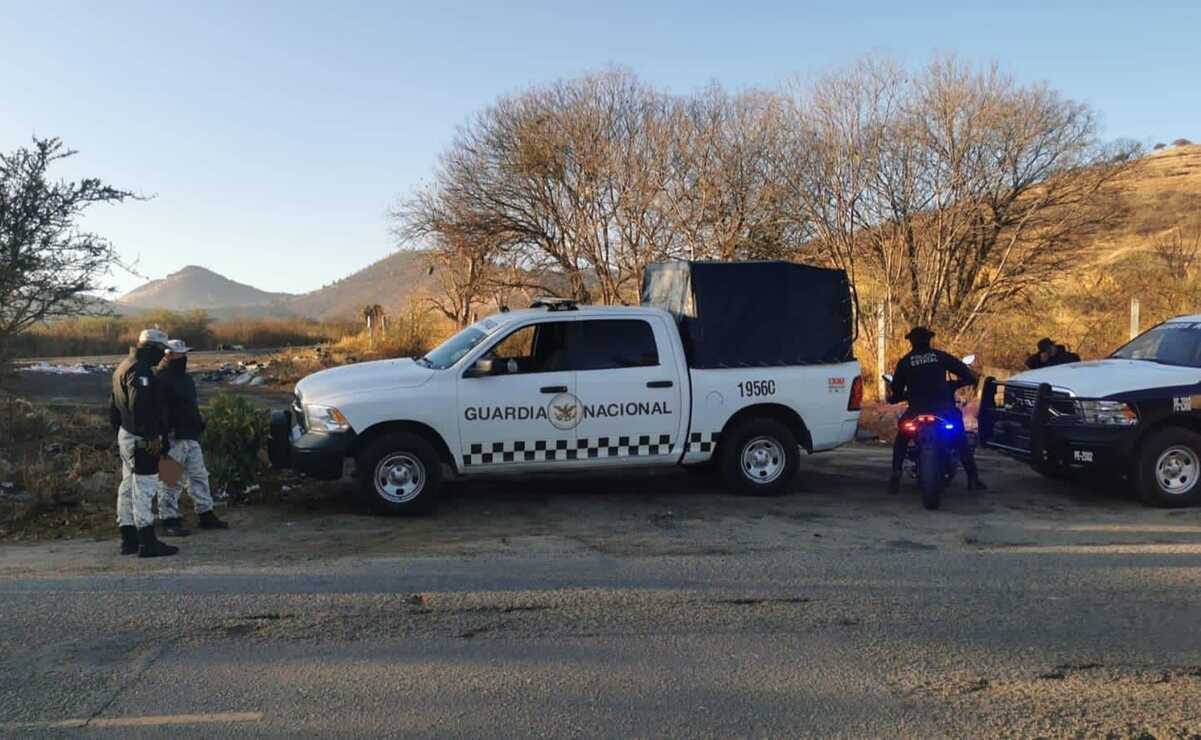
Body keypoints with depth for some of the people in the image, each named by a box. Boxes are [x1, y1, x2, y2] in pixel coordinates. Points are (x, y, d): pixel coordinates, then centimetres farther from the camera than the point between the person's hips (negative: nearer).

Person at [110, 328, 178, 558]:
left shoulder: (123, 367, 18)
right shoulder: (140, 370, -17)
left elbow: (113, 406, 24)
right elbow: (139, 405, -27)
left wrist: (119, 429, 26)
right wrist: (152, 436, -25)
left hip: (125, 435, 11)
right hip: (141, 440, -11)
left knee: (128, 487, 15)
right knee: (144, 489, -8)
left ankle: (128, 539, 22)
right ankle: (147, 542, -6)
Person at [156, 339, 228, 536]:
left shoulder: (186, 379, 18)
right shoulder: (161, 380, -12)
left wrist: (199, 425, 24)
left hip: (191, 438, 9)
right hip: (173, 439, -9)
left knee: (199, 476, 13)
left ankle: (205, 514, 22)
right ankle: (169, 521, 4)